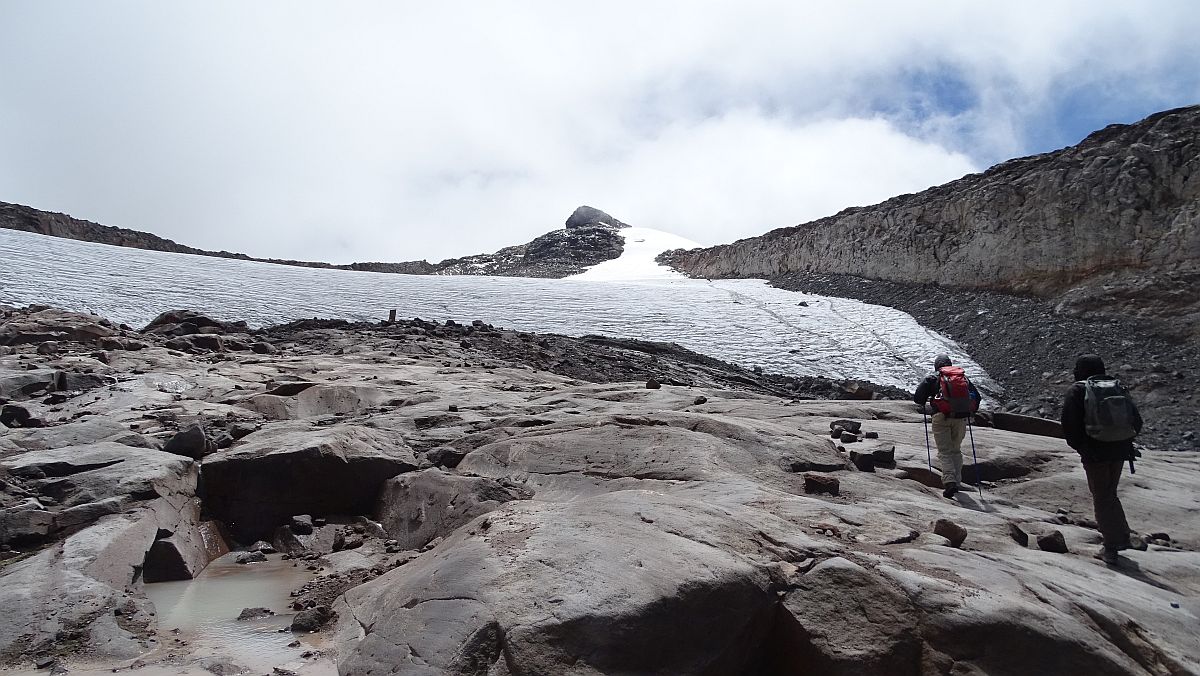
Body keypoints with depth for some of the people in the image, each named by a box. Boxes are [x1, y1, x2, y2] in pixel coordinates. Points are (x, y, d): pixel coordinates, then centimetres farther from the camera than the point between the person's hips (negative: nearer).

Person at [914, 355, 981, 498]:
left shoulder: (931, 378, 12)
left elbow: (917, 398, 3)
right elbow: (976, 396, 16)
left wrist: (923, 405, 24)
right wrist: (970, 412, 29)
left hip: (941, 417, -3)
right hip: (960, 418, 3)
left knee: (945, 452, -4)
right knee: (956, 450, 18)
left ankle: (949, 481, -22)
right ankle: (956, 481, 14)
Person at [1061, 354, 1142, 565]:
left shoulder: (1076, 391, -5)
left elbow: (1068, 424, -11)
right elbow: (1136, 421, 8)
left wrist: (1078, 446, 4)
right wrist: (1124, 442, 16)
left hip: (1094, 453, -5)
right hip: (1119, 451, 5)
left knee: (1101, 499, 4)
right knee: (1110, 494, 22)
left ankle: (1111, 548, 6)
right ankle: (1122, 537, 23)